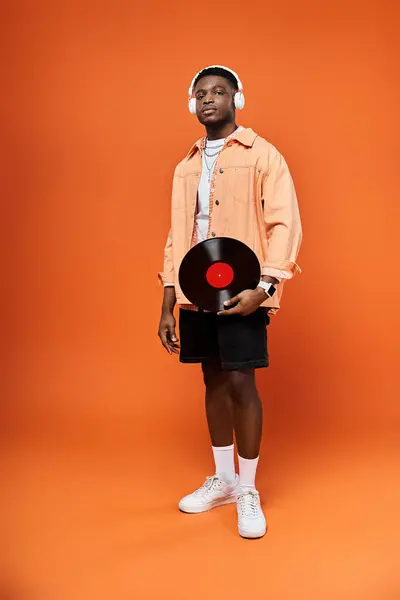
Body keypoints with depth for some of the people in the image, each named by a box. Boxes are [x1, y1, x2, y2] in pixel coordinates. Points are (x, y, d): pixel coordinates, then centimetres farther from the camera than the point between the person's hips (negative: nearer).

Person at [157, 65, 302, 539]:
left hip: (242, 291, -5)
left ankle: (248, 491, 13)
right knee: (214, 380, 11)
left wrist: (264, 286, -22)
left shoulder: (263, 155, 0)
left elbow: (285, 225, -8)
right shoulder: (185, 167, 16)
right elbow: (176, 238, 14)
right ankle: (222, 480, 27)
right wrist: (167, 308, 9)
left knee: (241, 383, -5)